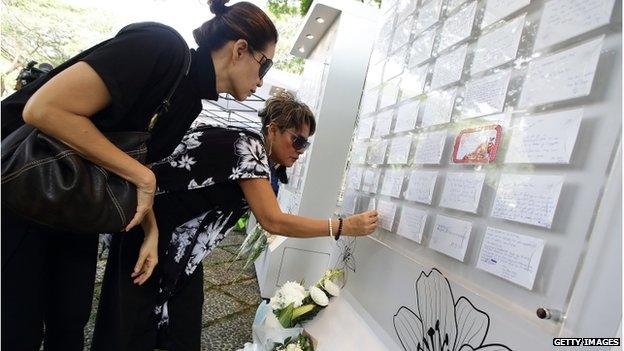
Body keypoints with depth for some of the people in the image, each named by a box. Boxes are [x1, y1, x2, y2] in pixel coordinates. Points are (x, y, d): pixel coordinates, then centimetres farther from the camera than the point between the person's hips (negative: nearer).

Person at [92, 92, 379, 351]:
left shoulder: (259, 153, 4)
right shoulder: (247, 145, -24)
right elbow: (273, 221, -29)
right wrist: (346, 226, -26)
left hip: (182, 247, 9)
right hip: (150, 232, -8)